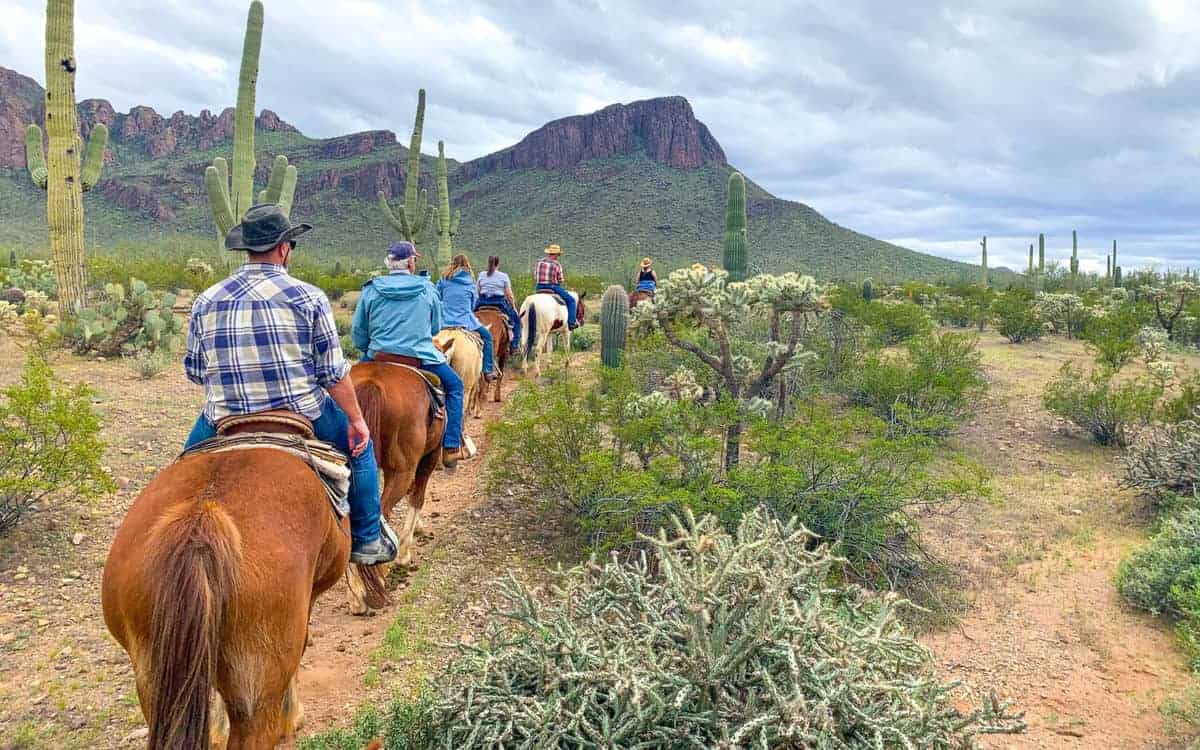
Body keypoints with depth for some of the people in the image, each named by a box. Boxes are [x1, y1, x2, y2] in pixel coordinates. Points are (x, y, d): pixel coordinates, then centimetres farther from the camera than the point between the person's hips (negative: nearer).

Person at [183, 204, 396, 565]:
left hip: (225, 423, 3)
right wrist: (357, 420, 3)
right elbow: (334, 372, -7)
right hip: (303, 416, -2)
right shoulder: (308, 297, -6)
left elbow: (193, 370, 10)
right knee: (359, 444, 22)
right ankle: (367, 541, 27)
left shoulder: (206, 301, 3)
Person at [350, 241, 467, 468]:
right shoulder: (427, 290, -1)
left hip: (379, 357, 2)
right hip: (420, 358, -1)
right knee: (454, 385, 20)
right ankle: (451, 448, 14)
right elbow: (436, 327, 11)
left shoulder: (371, 290, 0)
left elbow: (357, 332, 4)